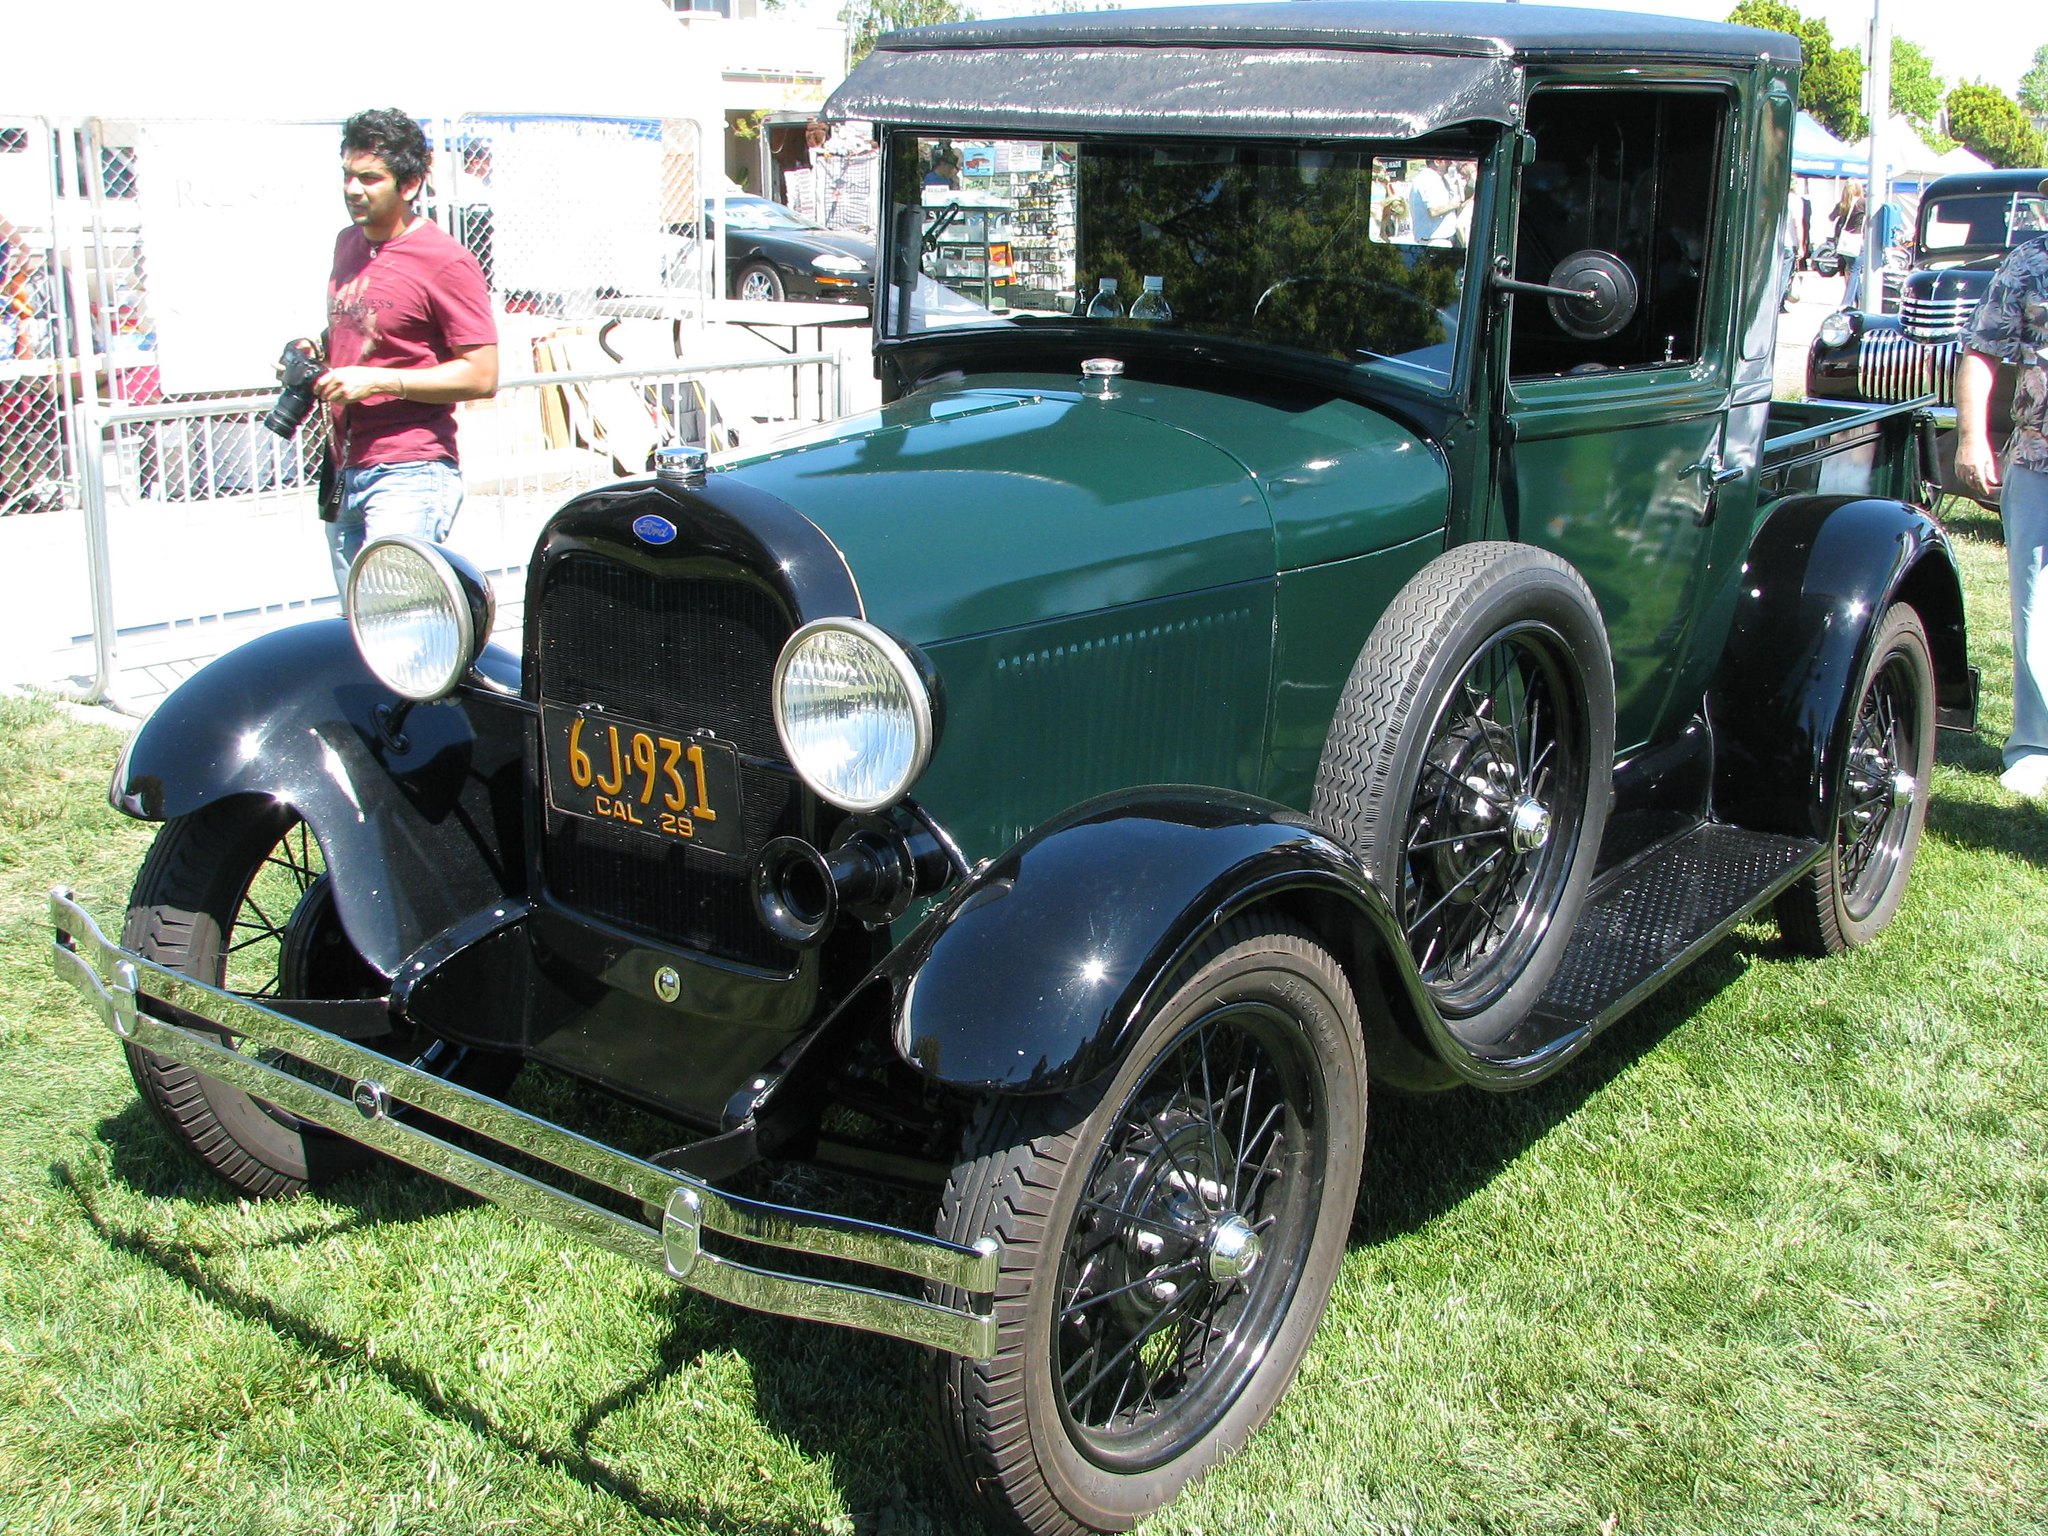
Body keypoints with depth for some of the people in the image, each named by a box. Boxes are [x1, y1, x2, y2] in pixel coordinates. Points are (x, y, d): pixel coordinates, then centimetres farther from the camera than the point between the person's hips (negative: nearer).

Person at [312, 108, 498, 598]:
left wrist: (378, 380, -18)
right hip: (344, 476, 8)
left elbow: (481, 377, -13)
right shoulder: (347, 244, 15)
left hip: (409, 477, -8)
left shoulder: (444, 262, -9)